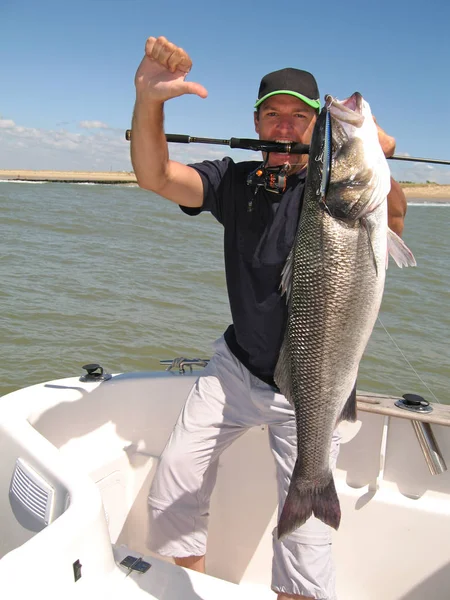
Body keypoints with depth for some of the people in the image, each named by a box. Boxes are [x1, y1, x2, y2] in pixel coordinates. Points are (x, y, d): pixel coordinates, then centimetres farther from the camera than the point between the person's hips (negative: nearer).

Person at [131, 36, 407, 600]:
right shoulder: (234, 181, -1)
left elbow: (392, 223, -27)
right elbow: (156, 176, -15)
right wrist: (148, 100, -31)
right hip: (237, 365, 4)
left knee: (303, 525, -6)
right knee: (173, 482, 7)